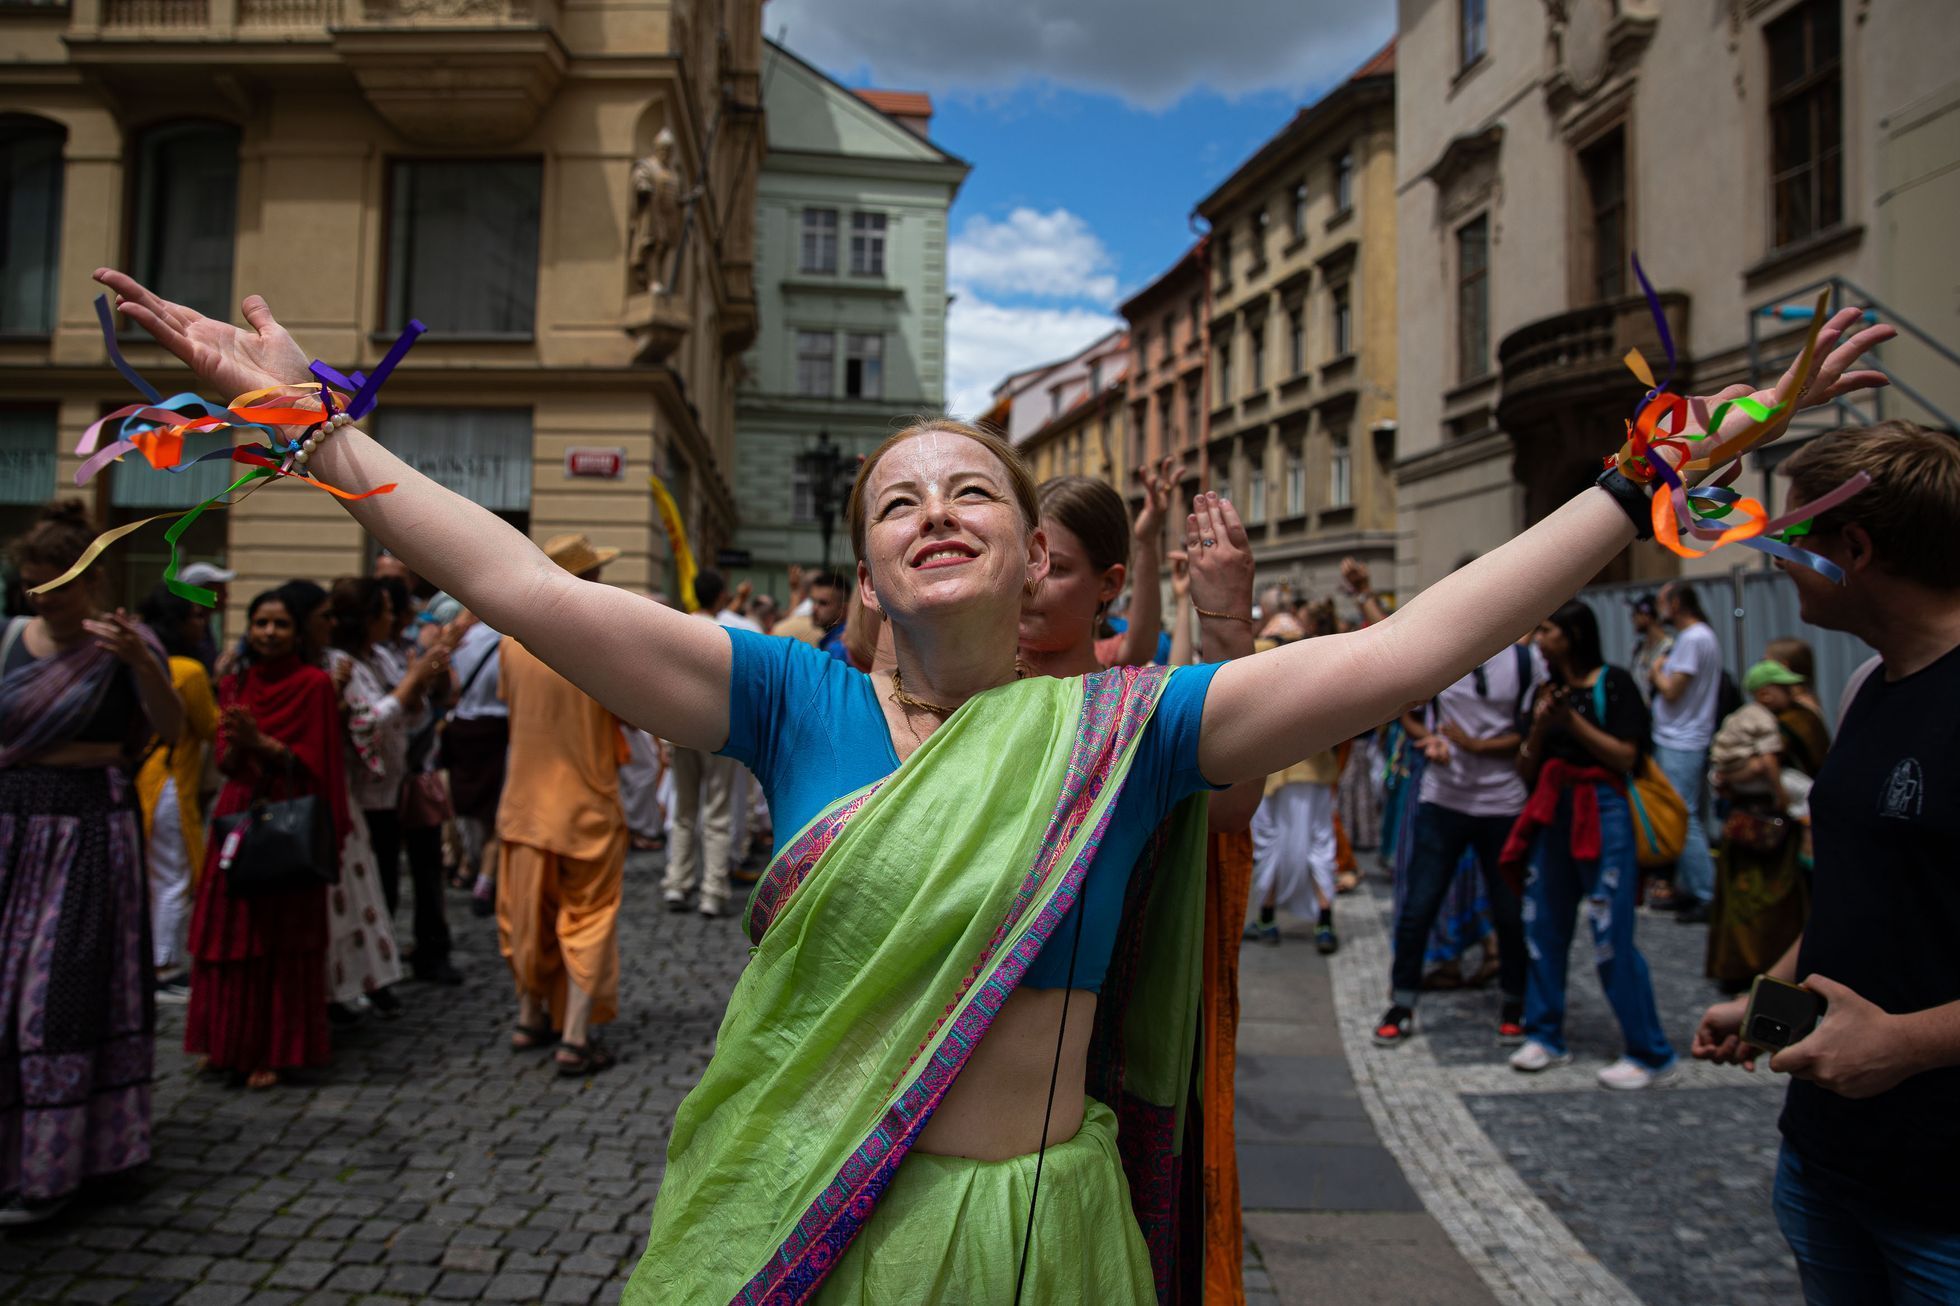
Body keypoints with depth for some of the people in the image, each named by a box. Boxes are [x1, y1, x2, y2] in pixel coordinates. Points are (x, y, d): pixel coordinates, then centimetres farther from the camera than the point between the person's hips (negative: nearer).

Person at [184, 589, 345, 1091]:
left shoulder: (315, 683, -2)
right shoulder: (234, 684, 12)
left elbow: (313, 762, -5)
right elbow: (226, 763, 8)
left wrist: (259, 741, -17)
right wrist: (236, 742, -14)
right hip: (238, 818, 5)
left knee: (282, 941, -1)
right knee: (228, 933, 6)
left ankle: (276, 1050, 9)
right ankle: (230, 1043, 20)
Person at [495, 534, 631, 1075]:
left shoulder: (513, 640, -3)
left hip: (526, 801, 5)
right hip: (587, 803, -4)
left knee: (530, 913, 19)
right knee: (587, 919, 6)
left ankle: (531, 1019, 34)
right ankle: (575, 1040, 5)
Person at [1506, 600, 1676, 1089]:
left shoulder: (1612, 683, -3)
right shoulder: (1547, 690, 14)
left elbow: (1626, 757, -10)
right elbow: (1526, 770, 12)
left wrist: (1572, 720, -14)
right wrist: (1539, 728, -5)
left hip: (1603, 814, -6)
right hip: (1554, 815, 6)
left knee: (1611, 936, -7)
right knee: (1543, 925, 7)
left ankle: (1651, 1056, 4)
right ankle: (1546, 1037, 19)